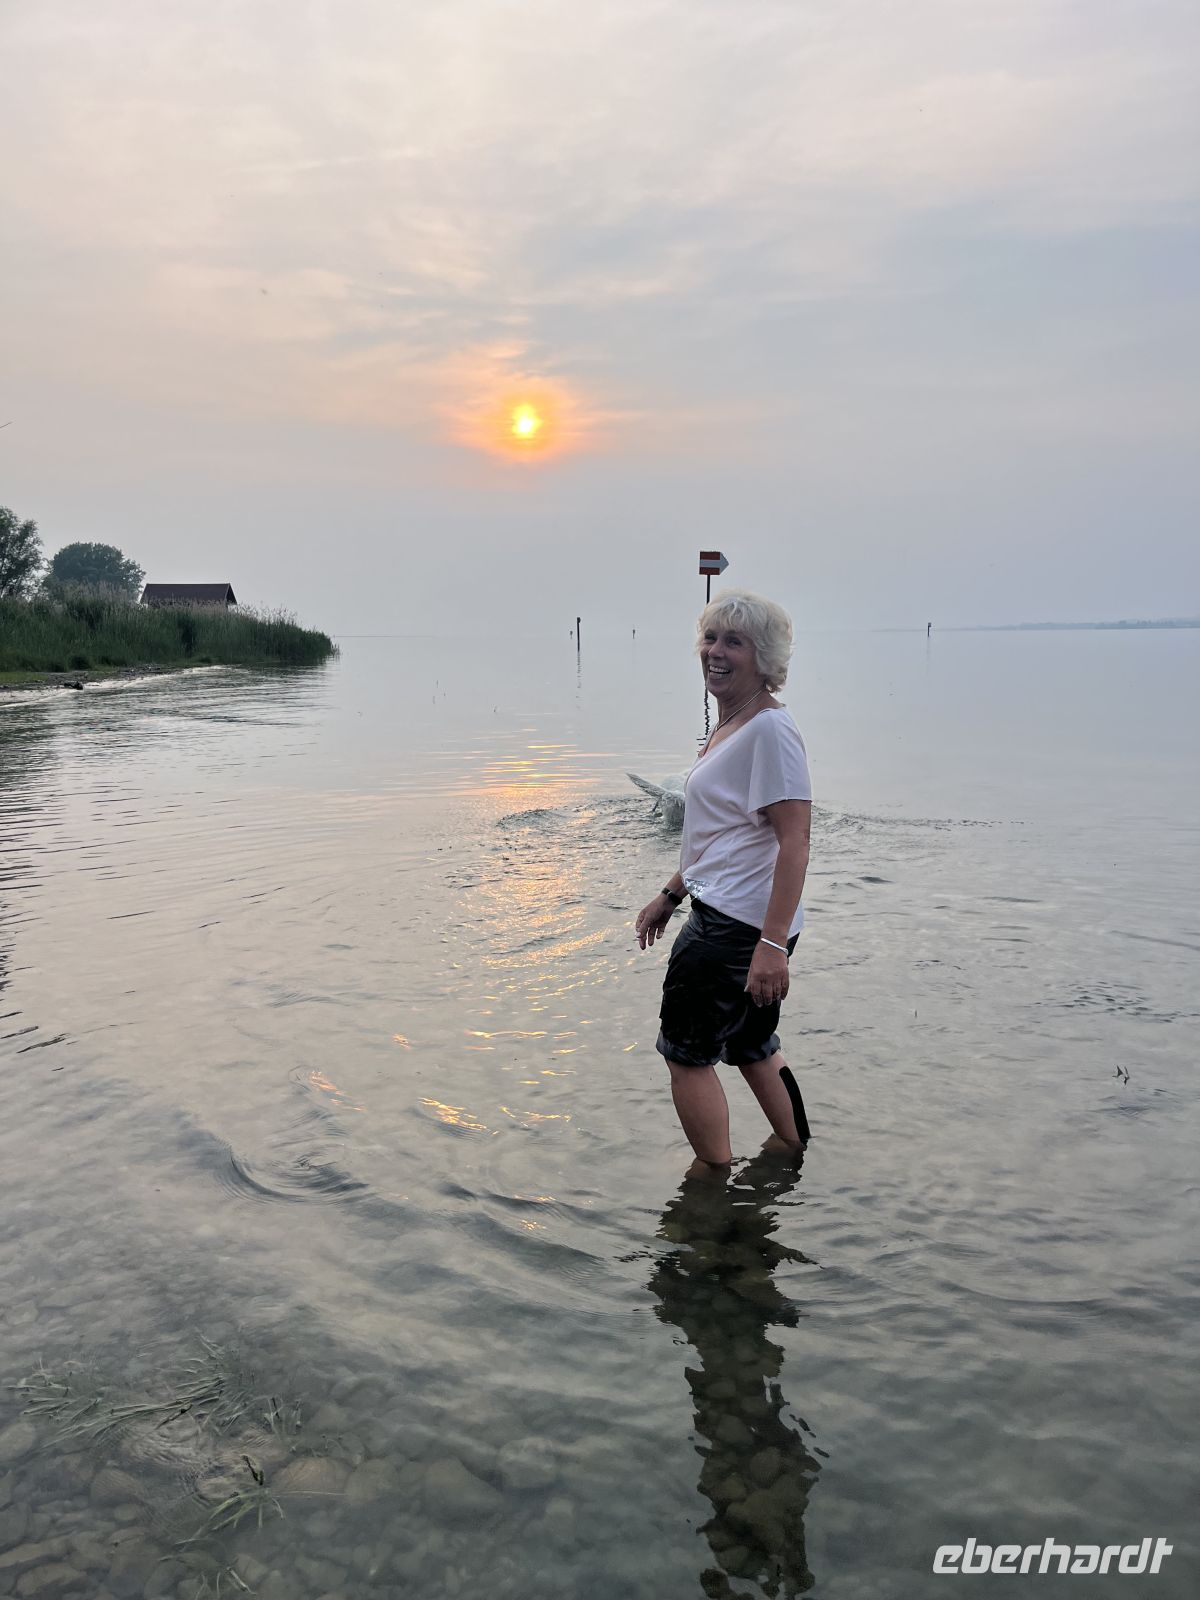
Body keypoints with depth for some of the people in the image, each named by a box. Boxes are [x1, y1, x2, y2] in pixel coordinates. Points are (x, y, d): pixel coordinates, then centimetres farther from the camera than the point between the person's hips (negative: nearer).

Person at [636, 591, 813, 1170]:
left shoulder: (770, 729, -18)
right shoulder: (729, 725, 14)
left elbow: (795, 840, -24)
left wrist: (773, 944, -28)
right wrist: (671, 894, 25)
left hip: (737, 926, -10)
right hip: (727, 915, 10)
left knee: (687, 1051, 2)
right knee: (751, 1048, 23)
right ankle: (796, 1153, 39)